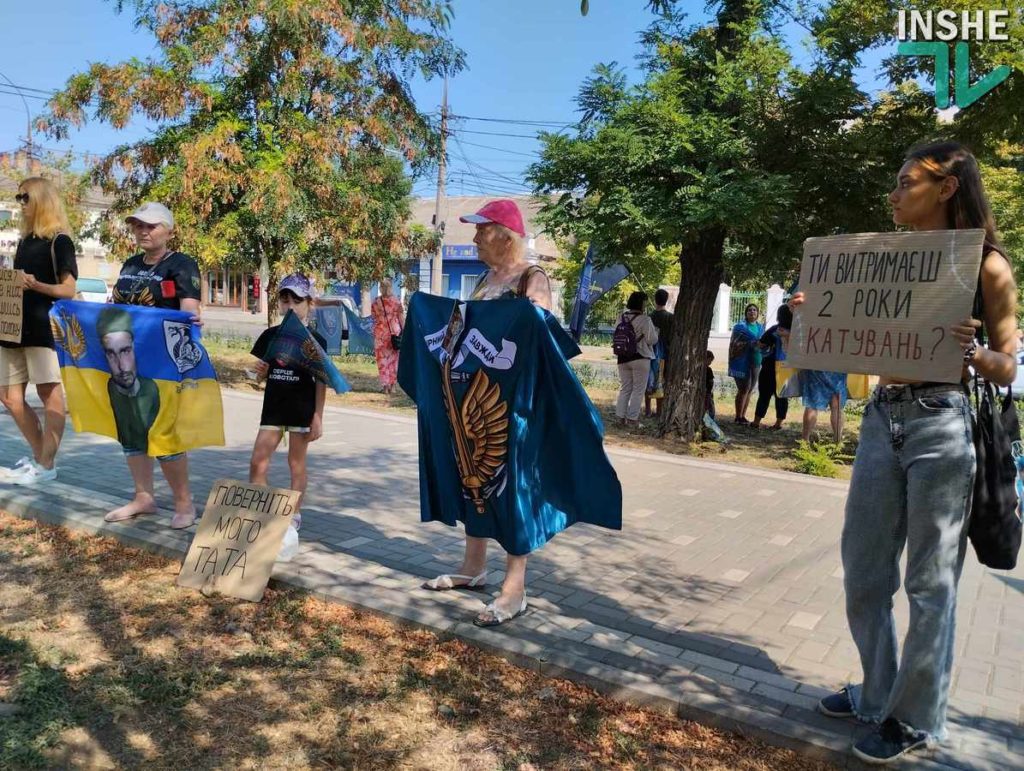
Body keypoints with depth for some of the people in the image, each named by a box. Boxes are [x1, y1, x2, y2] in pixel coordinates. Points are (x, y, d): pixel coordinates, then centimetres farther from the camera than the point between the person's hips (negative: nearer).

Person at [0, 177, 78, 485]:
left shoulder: (59, 241, -4)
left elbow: (69, 290, -9)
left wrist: (37, 285, -24)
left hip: (45, 327, -8)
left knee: (49, 394, -3)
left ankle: (46, 465, 3)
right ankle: (39, 454, 21)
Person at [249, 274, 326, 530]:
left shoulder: (315, 340, -5)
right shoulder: (270, 335, 6)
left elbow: (321, 381, -4)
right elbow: (262, 372, 14)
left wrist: (318, 417, -7)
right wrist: (258, 370, -10)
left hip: (302, 409, -3)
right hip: (273, 406, 4)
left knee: (296, 462, 7)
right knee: (257, 461, 0)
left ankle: (295, 513, 18)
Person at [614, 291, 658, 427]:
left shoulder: (621, 317, 3)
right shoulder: (645, 320, -13)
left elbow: (616, 335, 7)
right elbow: (652, 340, -12)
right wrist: (656, 331, 7)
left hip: (623, 358, 5)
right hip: (640, 358, -5)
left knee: (624, 388, 13)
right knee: (638, 390, 3)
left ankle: (620, 416, 13)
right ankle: (632, 419, 2)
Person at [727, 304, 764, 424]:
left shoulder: (761, 327, 14)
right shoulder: (740, 326, -5)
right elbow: (734, 344, -12)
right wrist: (749, 344, -23)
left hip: (755, 362, 6)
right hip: (742, 362, -6)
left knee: (749, 390, 8)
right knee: (744, 389, -7)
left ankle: (743, 416, 17)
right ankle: (738, 417, 1)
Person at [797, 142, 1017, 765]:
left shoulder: (985, 265, -2)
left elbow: (1008, 369, -2)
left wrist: (970, 349, -22)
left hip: (942, 424, -6)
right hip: (881, 417, 6)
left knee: (930, 580, 3)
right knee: (863, 568, 11)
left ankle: (916, 718, 19)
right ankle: (879, 693, 29)